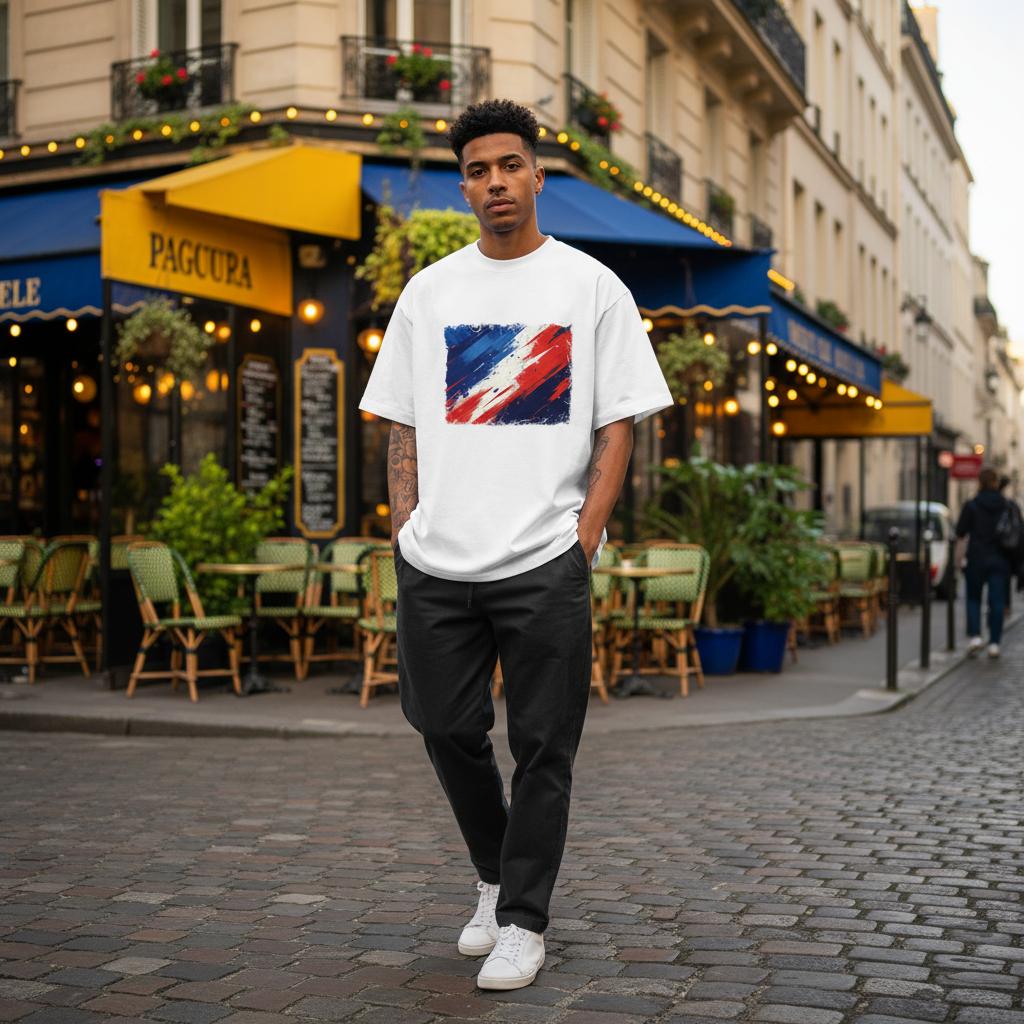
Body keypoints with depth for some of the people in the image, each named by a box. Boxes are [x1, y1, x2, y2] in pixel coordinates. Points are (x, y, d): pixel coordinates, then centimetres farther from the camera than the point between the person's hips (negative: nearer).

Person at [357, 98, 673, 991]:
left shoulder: (591, 286, 3)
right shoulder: (429, 291, 11)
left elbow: (619, 423, 1)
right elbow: (402, 423, 12)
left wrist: (587, 531, -9)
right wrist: (405, 528, 3)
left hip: (546, 561, -3)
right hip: (436, 562, 3)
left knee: (543, 747, 2)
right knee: (449, 730, 10)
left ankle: (522, 920, 16)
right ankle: (497, 878, 33)